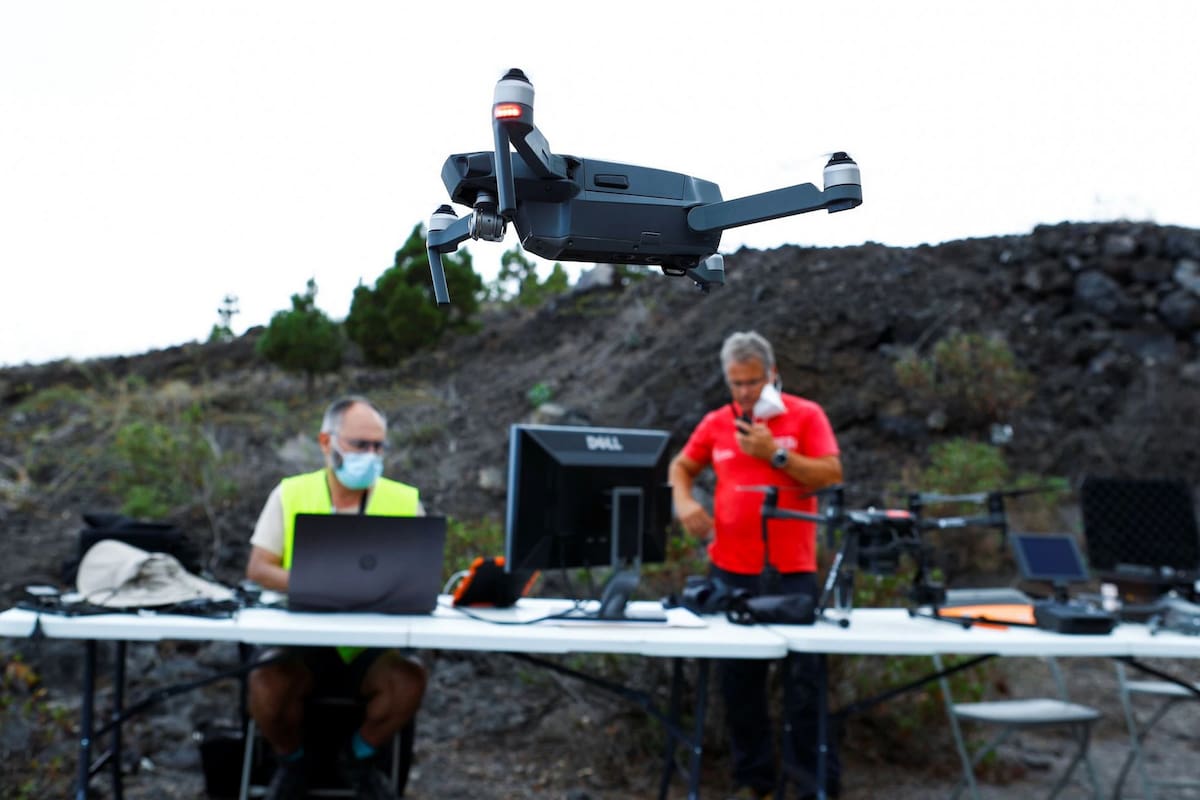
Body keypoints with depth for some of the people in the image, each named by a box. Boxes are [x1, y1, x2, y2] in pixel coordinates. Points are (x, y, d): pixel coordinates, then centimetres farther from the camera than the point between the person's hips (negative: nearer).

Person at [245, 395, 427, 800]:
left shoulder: (405, 500, 2)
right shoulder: (290, 494, 2)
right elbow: (258, 568, -2)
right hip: (302, 636, -1)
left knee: (409, 681, -28)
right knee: (267, 685, -30)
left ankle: (359, 755, 6)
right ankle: (291, 761, 7)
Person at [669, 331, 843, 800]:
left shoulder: (806, 416, -1)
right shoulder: (716, 424, 7)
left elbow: (832, 476, -9)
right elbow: (681, 466, 20)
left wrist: (776, 453, -16)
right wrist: (683, 501, 0)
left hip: (792, 570, -3)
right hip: (731, 570, 3)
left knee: (806, 677, 1)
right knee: (739, 679, 9)